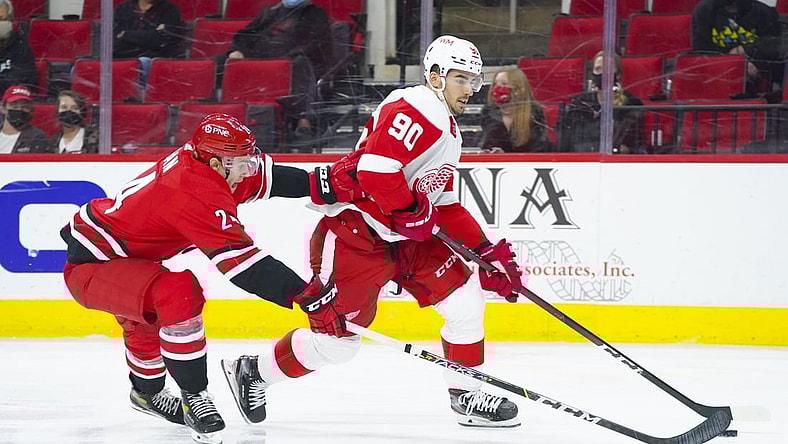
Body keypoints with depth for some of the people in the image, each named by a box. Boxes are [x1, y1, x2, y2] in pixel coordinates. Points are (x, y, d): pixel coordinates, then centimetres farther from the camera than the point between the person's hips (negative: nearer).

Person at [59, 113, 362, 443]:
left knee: (147, 321, 34)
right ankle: (194, 398, -19)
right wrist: (303, 292, -36)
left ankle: (146, 392, 62)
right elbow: (240, 259, -34)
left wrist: (319, 183, 0)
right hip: (89, 267, -11)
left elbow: (265, 177, 10)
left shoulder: (198, 158, -4)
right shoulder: (197, 192, -30)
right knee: (179, 292, -31)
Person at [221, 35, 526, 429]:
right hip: (354, 232, -10)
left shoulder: (449, 135, 18)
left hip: (404, 238, 10)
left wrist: (488, 251, 15)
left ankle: (467, 397, 11)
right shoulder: (412, 109, -15)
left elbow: (447, 207, 22)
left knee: (465, 303, 1)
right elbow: (375, 171, -27)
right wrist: (413, 214, -16)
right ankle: (253, 373, 14)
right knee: (336, 338, -6)